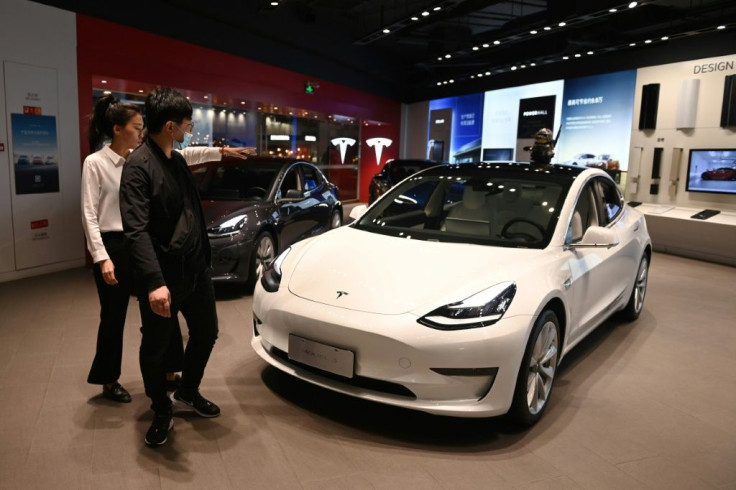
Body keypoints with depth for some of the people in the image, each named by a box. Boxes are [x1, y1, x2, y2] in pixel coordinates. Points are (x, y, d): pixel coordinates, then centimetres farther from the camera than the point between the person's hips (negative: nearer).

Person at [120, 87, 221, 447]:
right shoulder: (139, 165, -16)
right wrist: (154, 281, -32)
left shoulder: (178, 160, 10)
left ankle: (187, 394, 41)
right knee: (155, 349, 9)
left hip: (196, 269, 8)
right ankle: (161, 412, 31)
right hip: (163, 277, -8)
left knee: (206, 333, 19)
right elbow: (136, 230, -24)